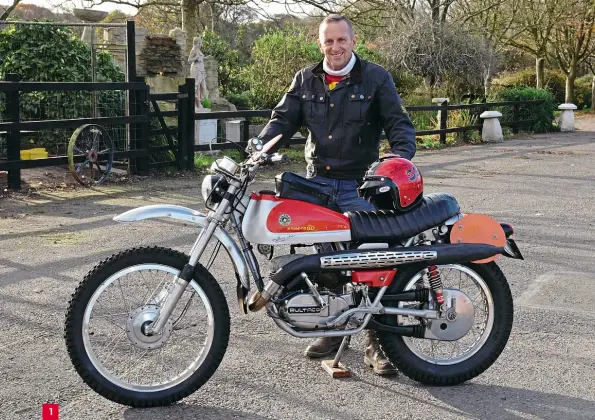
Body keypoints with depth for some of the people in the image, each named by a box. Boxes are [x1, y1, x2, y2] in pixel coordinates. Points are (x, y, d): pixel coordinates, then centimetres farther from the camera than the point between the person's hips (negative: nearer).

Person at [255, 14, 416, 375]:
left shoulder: (376, 78, 0)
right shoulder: (305, 80, 9)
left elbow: (399, 122, -3)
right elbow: (283, 119, 5)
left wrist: (401, 155, -23)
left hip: (359, 186, -3)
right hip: (317, 182, 4)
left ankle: (377, 344, 1)